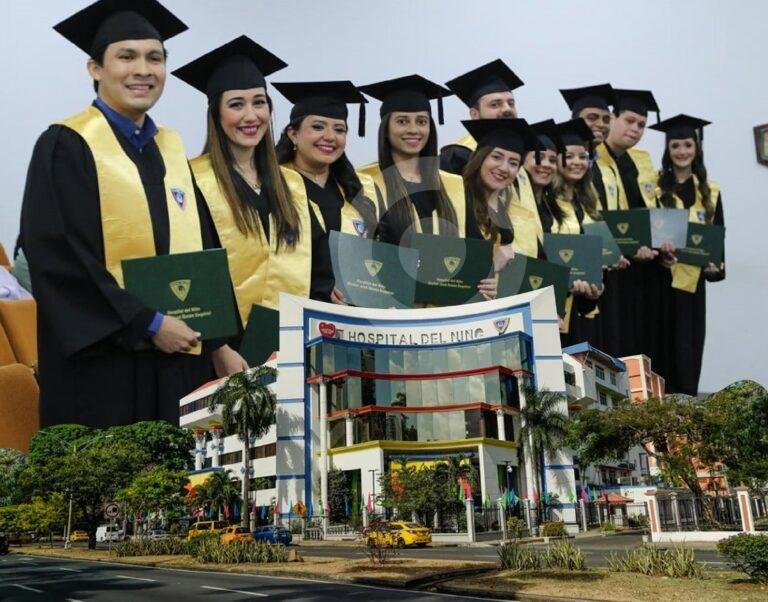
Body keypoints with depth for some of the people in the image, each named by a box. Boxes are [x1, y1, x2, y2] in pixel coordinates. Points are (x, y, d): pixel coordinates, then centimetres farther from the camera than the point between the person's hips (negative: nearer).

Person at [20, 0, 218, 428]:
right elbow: (58, 259, -14)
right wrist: (148, 324, -16)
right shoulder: (65, 147, -7)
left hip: (180, 359, 6)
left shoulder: (171, 149, 12)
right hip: (104, 366, -6)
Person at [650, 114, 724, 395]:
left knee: (690, 346, 6)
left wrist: (716, 264, -7)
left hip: (692, 278, 3)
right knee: (668, 347, -2)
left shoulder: (710, 191, 11)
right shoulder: (655, 186, 0)